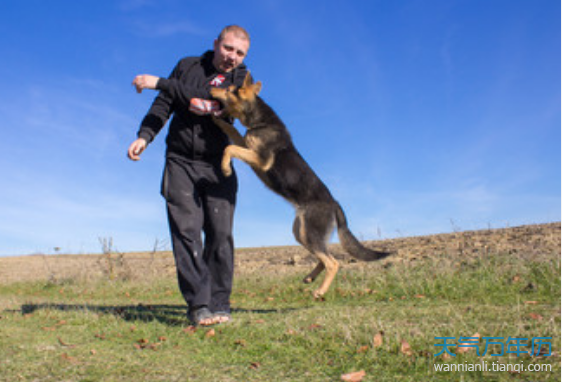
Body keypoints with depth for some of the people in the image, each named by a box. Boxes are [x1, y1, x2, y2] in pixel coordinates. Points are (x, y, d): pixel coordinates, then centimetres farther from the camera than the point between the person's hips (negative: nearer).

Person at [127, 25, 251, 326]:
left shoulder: (241, 78, 2)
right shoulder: (187, 65, 10)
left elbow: (208, 99, -15)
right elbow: (164, 105, 10)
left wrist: (159, 83, -15)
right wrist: (144, 136, -7)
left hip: (217, 166, -1)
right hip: (180, 162, 1)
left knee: (220, 234, -5)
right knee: (186, 231, -10)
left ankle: (219, 305, 3)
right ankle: (198, 305, -10)